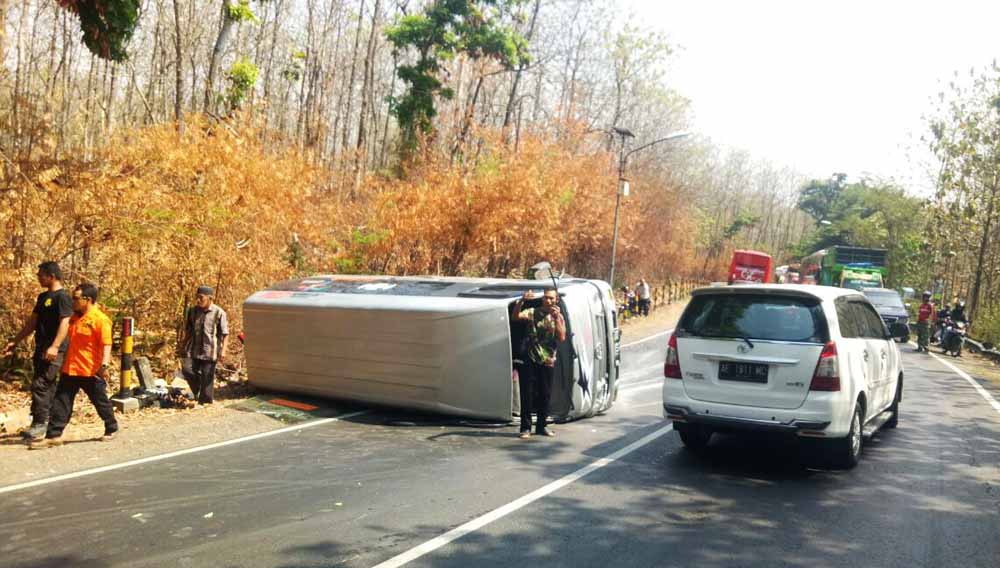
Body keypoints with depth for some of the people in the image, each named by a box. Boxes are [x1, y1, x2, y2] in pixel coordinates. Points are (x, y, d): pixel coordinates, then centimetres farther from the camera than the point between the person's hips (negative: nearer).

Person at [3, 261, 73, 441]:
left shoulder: (62, 296, -10)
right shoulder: (43, 297, 17)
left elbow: (64, 323, -20)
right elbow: (32, 322, 23)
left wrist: (55, 347, -29)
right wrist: (15, 342, 22)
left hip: (54, 352, -9)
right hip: (41, 350, 9)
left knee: (40, 385, -12)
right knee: (48, 387, 11)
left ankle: (40, 424, -8)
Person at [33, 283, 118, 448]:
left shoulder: (100, 319, -15)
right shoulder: (75, 317, 10)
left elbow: (106, 345, -21)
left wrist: (104, 366, -29)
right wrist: (64, 362, 23)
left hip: (90, 371, -7)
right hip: (70, 369, 7)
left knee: (100, 401, 8)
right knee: (61, 402, 4)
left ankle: (111, 429, 26)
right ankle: (54, 435, 9)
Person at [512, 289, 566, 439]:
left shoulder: (559, 317, 7)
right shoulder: (533, 312, 0)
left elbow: (562, 338, -7)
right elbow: (516, 316, -18)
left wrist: (556, 318, -16)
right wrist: (522, 301, -32)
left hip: (548, 361, 2)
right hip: (530, 360, -2)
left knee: (545, 394, 8)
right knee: (527, 394, -2)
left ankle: (541, 425, 22)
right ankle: (526, 427, 4)